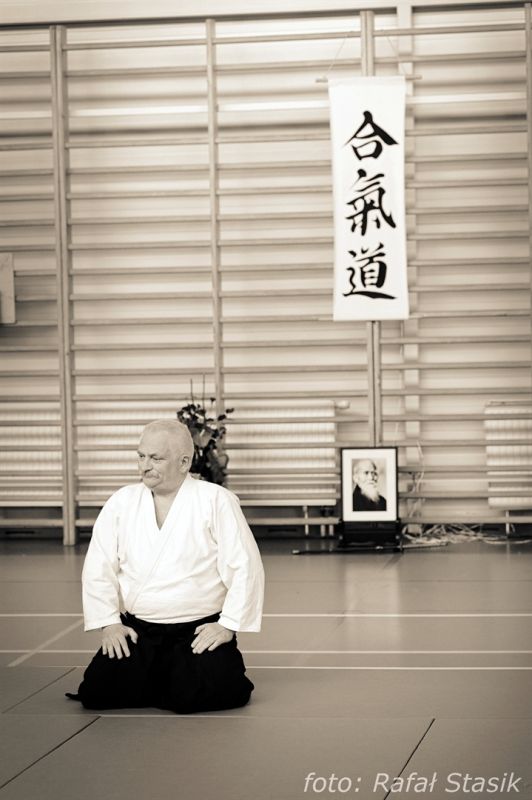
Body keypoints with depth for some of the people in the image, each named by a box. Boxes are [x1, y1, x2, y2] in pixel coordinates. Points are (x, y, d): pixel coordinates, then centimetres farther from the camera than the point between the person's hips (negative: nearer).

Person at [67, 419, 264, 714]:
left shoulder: (216, 500, -5)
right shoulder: (121, 502, 6)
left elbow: (245, 567, -8)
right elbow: (98, 568, 6)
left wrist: (228, 625, -12)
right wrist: (109, 622, -4)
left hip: (200, 632, -4)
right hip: (137, 633, 4)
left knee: (195, 694, -27)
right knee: (99, 691, -15)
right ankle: (165, 680, 14)